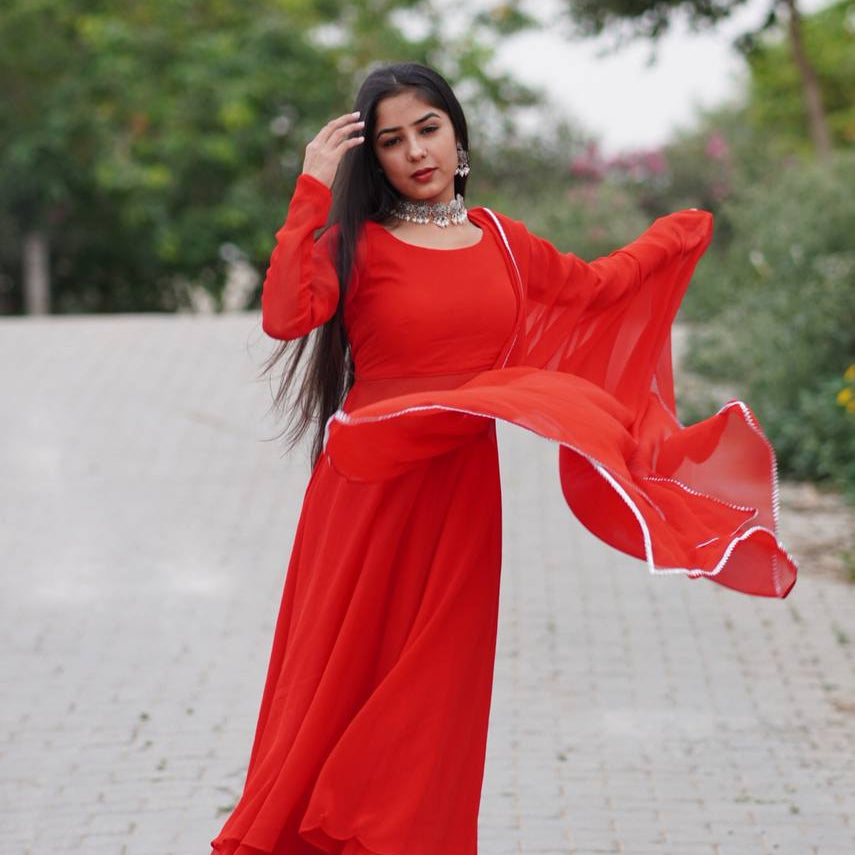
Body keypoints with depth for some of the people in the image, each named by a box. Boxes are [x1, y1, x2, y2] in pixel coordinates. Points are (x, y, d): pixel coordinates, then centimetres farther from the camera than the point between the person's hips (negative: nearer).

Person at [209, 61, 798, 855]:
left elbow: (593, 285, 27)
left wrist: (681, 231, 37)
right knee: (339, 680, 0)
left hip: (460, 497, 4)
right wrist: (314, 190, -24)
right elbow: (285, 316, -25)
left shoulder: (499, 240, 9)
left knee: (432, 690, 6)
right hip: (369, 494, -4)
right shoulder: (356, 242, -6)